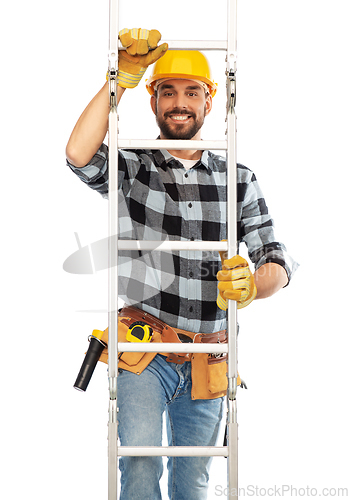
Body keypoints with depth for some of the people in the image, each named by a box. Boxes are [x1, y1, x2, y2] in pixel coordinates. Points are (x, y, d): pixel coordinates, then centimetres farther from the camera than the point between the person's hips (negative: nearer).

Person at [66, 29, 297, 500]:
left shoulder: (239, 180, 7)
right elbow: (79, 153, -21)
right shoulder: (131, 169, 1)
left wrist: (252, 285, -23)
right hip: (143, 354, -3)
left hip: (206, 364, 3)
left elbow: (277, 262, 1)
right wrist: (124, 75, -16)